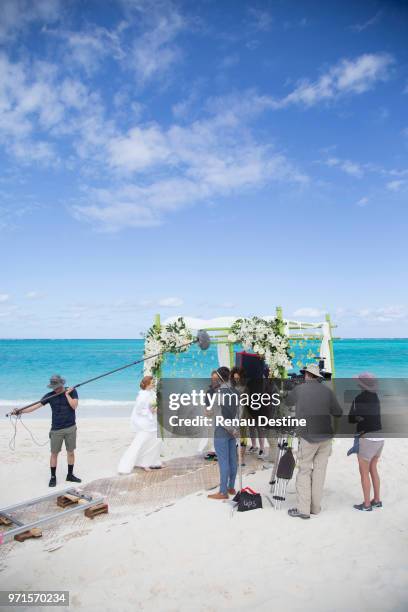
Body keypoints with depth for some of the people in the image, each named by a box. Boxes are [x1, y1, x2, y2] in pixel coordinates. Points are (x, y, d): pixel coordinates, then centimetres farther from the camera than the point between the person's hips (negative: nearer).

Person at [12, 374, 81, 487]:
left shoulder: (72, 391, -5)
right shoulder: (50, 395, -4)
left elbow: (74, 406, -15)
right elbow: (36, 406, -9)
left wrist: (67, 394, -19)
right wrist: (21, 411, -20)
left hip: (70, 428, 0)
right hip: (56, 430, 0)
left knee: (71, 452, 9)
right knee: (54, 453, 5)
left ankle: (70, 475, 25)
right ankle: (53, 477, 20)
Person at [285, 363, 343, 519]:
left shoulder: (299, 389, -3)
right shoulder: (327, 390, 1)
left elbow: (287, 402, 14)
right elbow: (338, 413, 5)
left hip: (308, 436, -3)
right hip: (326, 436, 3)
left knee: (304, 471, 4)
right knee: (319, 471, 10)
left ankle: (303, 509, 3)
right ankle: (315, 507, 16)